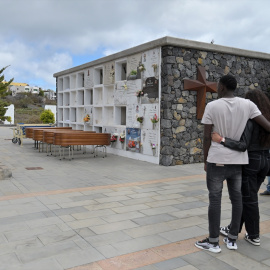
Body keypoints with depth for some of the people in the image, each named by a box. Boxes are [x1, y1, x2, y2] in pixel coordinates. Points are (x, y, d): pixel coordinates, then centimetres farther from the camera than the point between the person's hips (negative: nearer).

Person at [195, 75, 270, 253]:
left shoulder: (212, 106, -8)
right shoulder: (247, 105, 0)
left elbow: (207, 137, -7)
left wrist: (205, 161, 4)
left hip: (217, 160, -3)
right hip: (238, 160, 4)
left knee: (215, 199, 3)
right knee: (237, 198, 12)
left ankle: (213, 242, 11)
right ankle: (232, 239, 21)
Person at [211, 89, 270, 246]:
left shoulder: (249, 120, -17)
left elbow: (243, 145, -25)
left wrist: (221, 140, -28)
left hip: (250, 160, -7)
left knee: (249, 199, 5)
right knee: (244, 196, 17)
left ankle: (254, 236, 16)